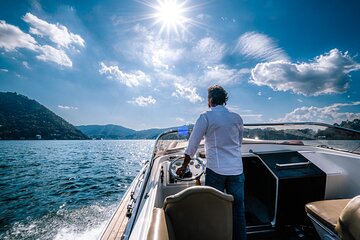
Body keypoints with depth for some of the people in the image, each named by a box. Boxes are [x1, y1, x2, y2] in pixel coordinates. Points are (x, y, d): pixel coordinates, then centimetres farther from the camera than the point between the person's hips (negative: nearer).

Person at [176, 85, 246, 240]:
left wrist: (184, 166, 5)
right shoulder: (237, 118, 6)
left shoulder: (206, 117, -7)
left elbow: (193, 144, -5)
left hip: (215, 170, -4)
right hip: (237, 170, 4)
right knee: (238, 210, 14)